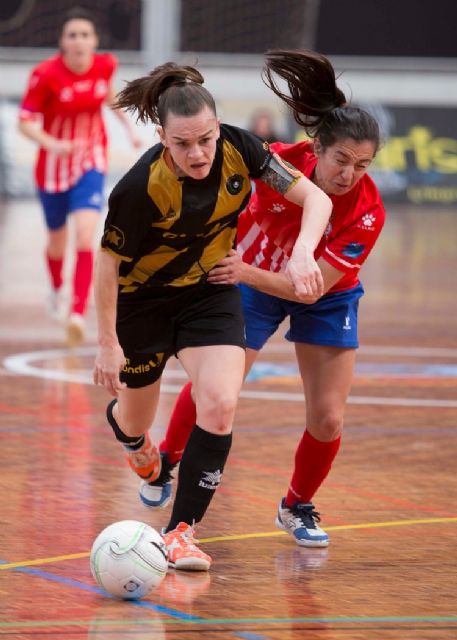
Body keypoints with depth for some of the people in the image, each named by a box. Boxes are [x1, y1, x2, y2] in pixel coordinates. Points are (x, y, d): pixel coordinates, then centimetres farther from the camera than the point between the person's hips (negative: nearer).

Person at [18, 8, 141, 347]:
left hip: (91, 164, 1)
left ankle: (78, 315, -23)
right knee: (57, 242, 17)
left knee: (85, 239, -19)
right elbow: (26, 122, -17)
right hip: (53, 166, -1)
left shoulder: (106, 65, -9)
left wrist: (129, 125, 12)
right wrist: (53, 145, -34)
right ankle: (56, 288, 50)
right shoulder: (46, 74, -20)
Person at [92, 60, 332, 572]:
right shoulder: (141, 188, -32)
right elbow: (107, 262, -19)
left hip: (210, 293, 2)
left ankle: (181, 531, -6)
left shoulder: (238, 149, -22)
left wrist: (302, 252, -36)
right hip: (142, 300, -2)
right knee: (134, 420, 14)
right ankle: (131, 436, 55)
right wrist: (107, 343, -15)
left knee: (219, 407, -18)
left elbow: (315, 198, -17)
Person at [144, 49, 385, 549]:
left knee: (327, 419, -7)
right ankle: (166, 461, 33)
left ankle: (298, 507, 20)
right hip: (250, 282, 0)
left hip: (325, 300, 0)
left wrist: (248, 273, -45)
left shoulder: (366, 212, -32)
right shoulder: (278, 162, -30)